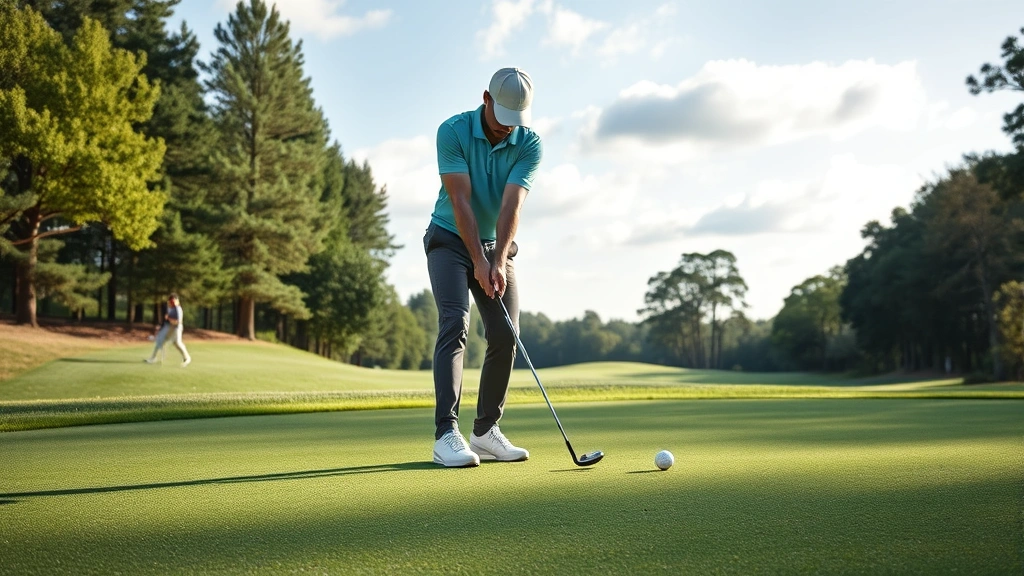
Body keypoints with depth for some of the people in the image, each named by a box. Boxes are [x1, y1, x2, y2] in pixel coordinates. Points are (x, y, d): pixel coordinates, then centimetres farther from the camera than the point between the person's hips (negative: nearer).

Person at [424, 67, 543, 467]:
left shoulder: (529, 145, -10)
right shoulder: (452, 131, -16)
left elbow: (511, 206, -20)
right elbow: (460, 200, -22)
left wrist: (498, 262, -30)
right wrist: (479, 260, -28)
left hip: (496, 246, 4)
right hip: (451, 239, -3)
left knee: (505, 336, -4)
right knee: (455, 324, -20)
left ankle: (486, 431, 9)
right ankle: (446, 434, -23)